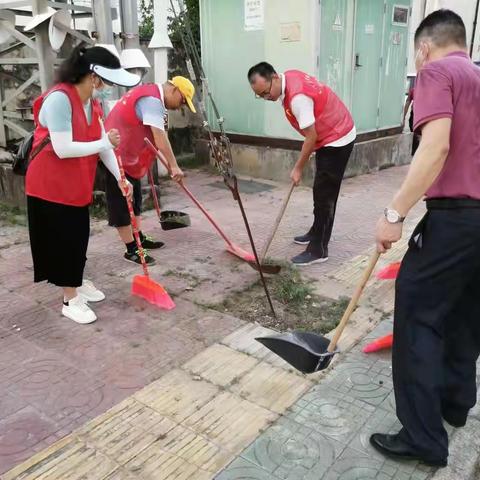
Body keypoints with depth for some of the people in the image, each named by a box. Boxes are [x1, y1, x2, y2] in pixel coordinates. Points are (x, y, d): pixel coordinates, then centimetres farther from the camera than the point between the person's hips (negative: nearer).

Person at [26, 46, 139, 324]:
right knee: (62, 240, 0)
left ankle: (76, 283, 36)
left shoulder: (93, 103, 4)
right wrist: (104, 143, -21)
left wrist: (120, 177, -4)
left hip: (78, 184, 8)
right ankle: (71, 301, 12)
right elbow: (63, 149, -30)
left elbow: (104, 145, 3)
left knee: (79, 236, 17)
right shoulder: (59, 99, -24)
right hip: (50, 185, -8)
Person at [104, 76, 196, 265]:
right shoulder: (152, 100, -21)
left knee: (134, 199, 17)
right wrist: (174, 165, -29)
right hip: (117, 156, -11)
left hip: (129, 156, 11)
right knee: (122, 203, -4)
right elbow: (159, 136, -28)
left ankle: (139, 238, 28)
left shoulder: (150, 94, 14)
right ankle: (131, 249, 2)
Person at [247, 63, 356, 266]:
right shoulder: (289, 76, -1)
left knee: (323, 194, -9)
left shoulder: (297, 97, -31)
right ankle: (317, 233, 33)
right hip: (331, 136, 10)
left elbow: (311, 137, -25)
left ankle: (318, 250, -4)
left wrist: (298, 168, -15)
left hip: (337, 139, -10)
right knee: (323, 192, 19)